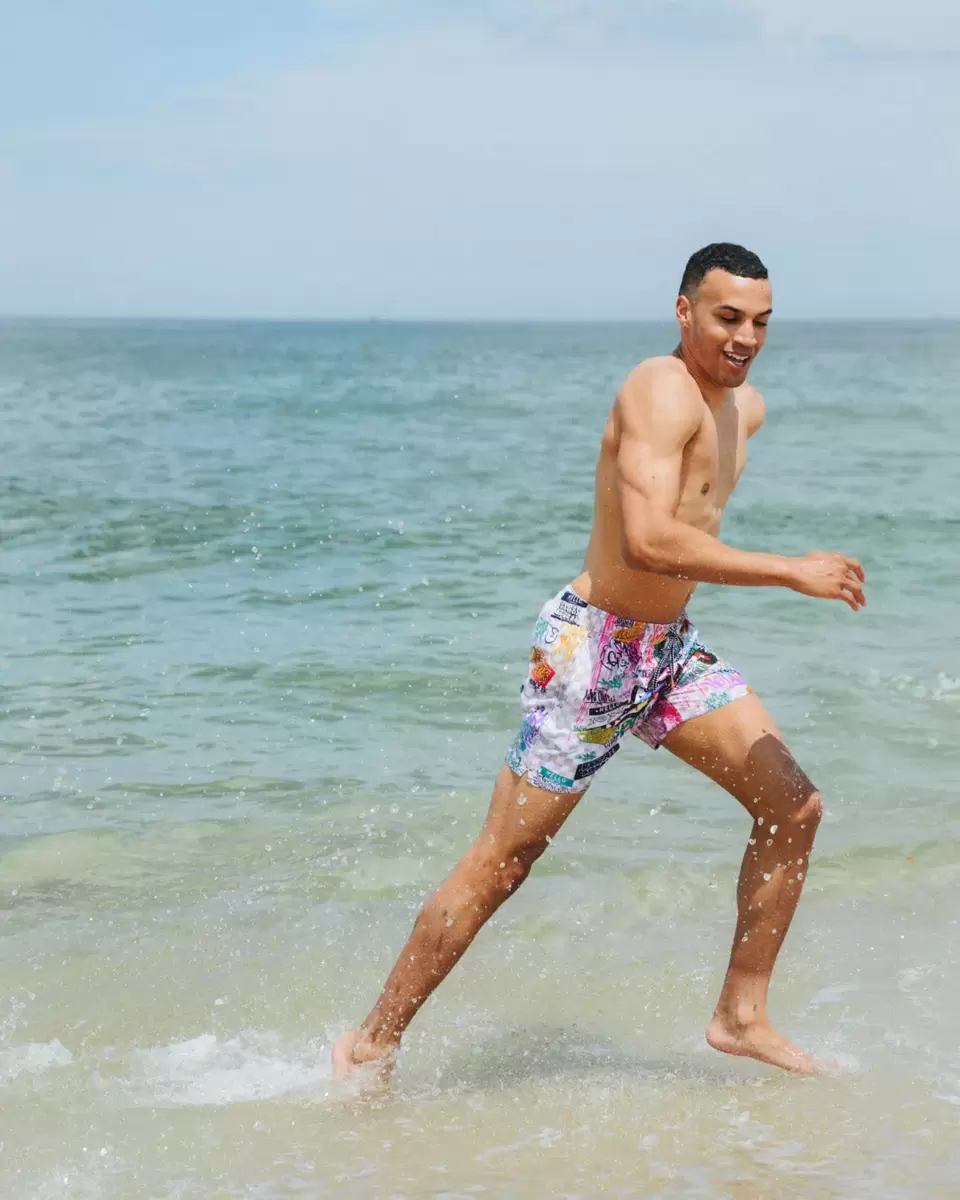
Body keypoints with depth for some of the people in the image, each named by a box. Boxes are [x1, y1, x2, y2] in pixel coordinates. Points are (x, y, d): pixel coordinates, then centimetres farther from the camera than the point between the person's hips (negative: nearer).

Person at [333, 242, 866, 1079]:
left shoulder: (745, 407, 10)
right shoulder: (661, 392, -21)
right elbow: (647, 540, -34)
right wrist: (791, 571, -29)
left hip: (672, 648, 9)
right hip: (595, 651, -9)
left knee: (793, 807, 1)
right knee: (501, 862, -3)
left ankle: (742, 1016, 13)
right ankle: (372, 1044, 9)